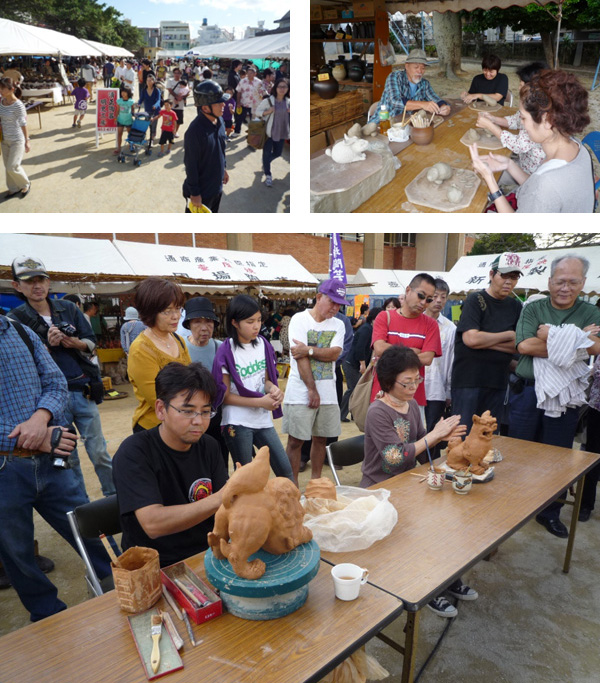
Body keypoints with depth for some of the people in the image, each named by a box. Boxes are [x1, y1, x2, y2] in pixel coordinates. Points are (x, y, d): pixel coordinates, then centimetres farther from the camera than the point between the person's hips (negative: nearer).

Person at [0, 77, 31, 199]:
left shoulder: (18, 105, -16)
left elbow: (23, 124, -13)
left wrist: (27, 141, -11)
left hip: (17, 140, -6)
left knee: (12, 167, -7)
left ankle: (25, 184, 18)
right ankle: (14, 188, 26)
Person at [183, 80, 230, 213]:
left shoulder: (219, 120, -3)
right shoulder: (195, 131, -28)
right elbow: (191, 166, -23)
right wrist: (194, 193, -19)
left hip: (217, 185, 8)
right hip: (201, 192, -8)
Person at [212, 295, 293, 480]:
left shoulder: (263, 344, 4)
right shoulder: (226, 351, -12)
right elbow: (225, 396, -12)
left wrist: (273, 388, -10)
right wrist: (260, 402, -18)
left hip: (263, 420, 5)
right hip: (238, 423, -5)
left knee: (285, 470, 9)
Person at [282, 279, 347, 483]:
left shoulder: (338, 325, 8)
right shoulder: (300, 319, -6)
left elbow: (335, 353, -8)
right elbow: (300, 358, -13)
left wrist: (308, 350, -20)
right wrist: (312, 390, -15)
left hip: (327, 393, 5)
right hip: (301, 393, -5)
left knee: (321, 439, 14)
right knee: (296, 441, 2)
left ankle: (316, 482, 29)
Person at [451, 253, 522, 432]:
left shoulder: (515, 306, 10)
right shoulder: (475, 300, -5)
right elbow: (470, 339, -19)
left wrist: (485, 340, -13)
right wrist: (508, 335, -7)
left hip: (498, 382, 5)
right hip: (468, 381, -5)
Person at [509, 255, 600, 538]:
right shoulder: (532, 309, 1)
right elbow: (524, 346, -15)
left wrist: (551, 335, -17)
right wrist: (575, 341, -14)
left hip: (565, 397, 1)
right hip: (527, 391, -1)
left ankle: (550, 513, 29)